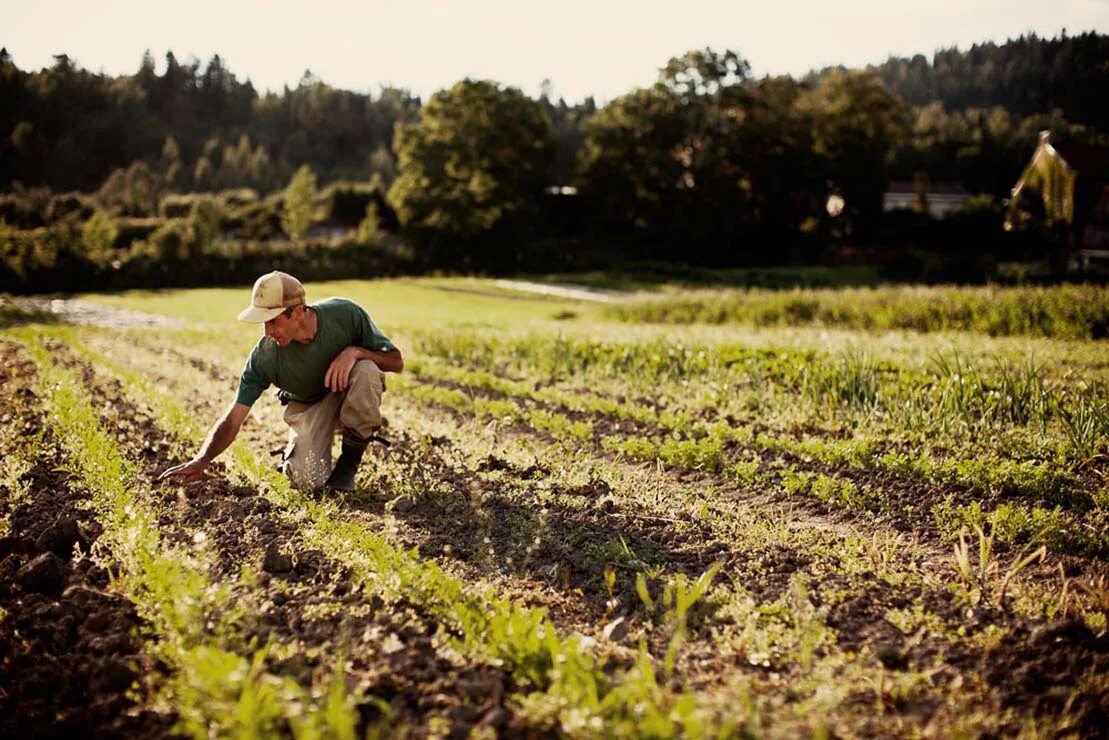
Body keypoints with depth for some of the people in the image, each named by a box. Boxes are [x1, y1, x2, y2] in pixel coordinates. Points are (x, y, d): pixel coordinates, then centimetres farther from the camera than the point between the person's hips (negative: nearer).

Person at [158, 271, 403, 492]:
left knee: (367, 371, -35)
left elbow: (396, 361, -18)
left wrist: (354, 351, -36)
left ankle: (348, 462, -13)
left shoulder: (346, 314, -26)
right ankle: (295, 453, 16)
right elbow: (233, 418, -23)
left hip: (347, 392, 1)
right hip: (307, 407, 0)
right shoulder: (264, 356, -26)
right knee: (308, 481, -24)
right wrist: (201, 461, -37)